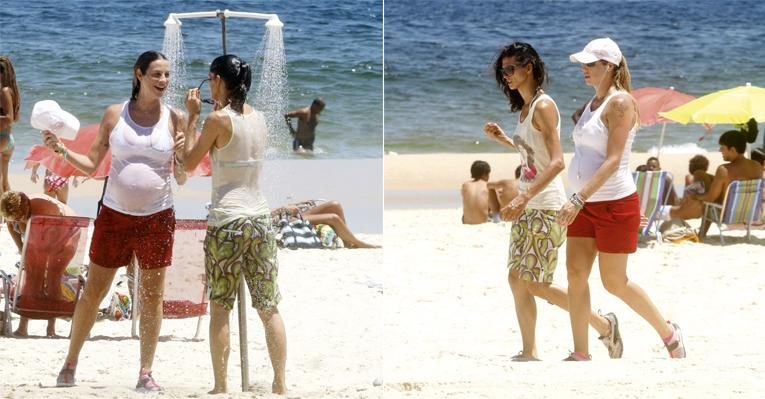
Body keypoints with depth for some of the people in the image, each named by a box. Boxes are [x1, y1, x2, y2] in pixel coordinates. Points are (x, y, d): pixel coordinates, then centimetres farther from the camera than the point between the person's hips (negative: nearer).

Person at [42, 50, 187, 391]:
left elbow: (182, 179, 3)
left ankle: (145, 373, 12)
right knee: (93, 292, 5)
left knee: (152, 296, 4)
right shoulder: (114, 114, 0)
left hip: (157, 218, 0)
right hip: (114, 214, 0)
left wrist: (183, 155, -17)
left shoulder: (174, 119, 0)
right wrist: (61, 149, -8)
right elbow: (91, 164, 6)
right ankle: (70, 364, 18)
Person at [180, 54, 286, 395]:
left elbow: (189, 163, -1)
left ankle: (221, 388, 3)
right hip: (259, 217, 5)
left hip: (226, 221, -5)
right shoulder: (258, 118, 8)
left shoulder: (218, 119, -10)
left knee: (220, 309, 3)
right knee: (269, 307, 8)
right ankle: (280, 385, 8)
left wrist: (193, 117, 5)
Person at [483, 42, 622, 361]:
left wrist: (524, 198, -30)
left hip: (545, 206, -9)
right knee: (517, 280, 6)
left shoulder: (543, 106, -15)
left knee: (535, 285, -6)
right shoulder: (524, 107, 12)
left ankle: (604, 325, 8)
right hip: (527, 206, 9)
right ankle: (529, 354, 11)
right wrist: (502, 139, 12)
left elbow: (557, 162, -23)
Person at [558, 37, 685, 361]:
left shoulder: (620, 102, -15)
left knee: (614, 282, 0)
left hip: (616, 204, -8)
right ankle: (580, 355, 4)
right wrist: (579, 201, 17)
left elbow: (613, 161, -22)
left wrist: (578, 200, -29)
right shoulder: (593, 103, 12)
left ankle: (668, 333, 20)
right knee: (575, 273, 0)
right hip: (586, 204, 8)